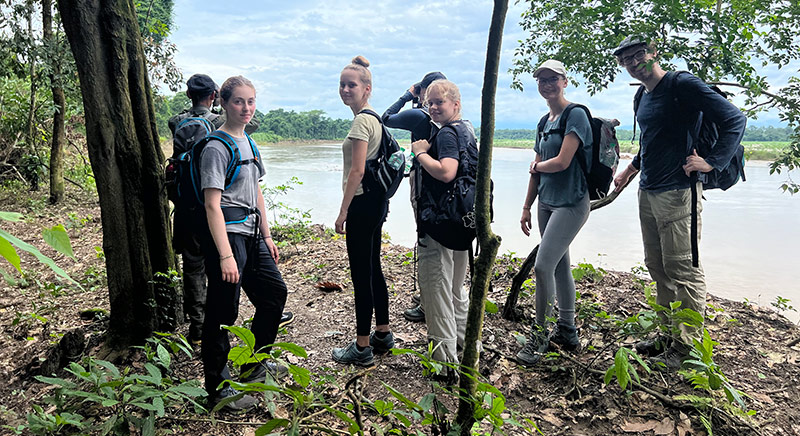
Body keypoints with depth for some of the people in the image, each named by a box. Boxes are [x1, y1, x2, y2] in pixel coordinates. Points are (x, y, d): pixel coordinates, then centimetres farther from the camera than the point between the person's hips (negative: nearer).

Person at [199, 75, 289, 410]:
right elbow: (212, 205, -19)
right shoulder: (216, 147, -13)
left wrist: (267, 236, 18)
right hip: (227, 235, -9)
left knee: (274, 292, 17)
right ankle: (218, 386, 16)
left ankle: (253, 366, 34)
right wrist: (225, 255, -25)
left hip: (252, 235, 10)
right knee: (223, 311, -1)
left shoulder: (248, 142, 14)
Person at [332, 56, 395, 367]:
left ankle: (362, 349, 8)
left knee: (361, 274, -3)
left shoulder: (361, 121, -14)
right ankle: (383, 335, 29)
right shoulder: (374, 119, 16)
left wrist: (343, 211, -16)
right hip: (376, 201, 10)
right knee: (373, 269, 17)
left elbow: (357, 171, -20)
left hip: (363, 204, -10)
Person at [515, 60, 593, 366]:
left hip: (571, 203, -8)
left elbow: (562, 162, -19)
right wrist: (527, 207, 14)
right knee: (560, 266, 13)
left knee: (543, 266, -13)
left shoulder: (575, 115, -10)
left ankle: (540, 334, 2)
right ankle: (567, 332, 24)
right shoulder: (545, 121, 15)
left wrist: (537, 165, 0)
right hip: (547, 202, 8)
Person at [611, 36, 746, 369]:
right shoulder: (643, 98, 16)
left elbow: (734, 119, -12)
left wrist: (712, 162, -18)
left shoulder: (682, 85, -8)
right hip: (647, 192, 9)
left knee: (683, 269, -4)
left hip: (677, 192, -9)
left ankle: (688, 345, 7)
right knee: (658, 267, 13)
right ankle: (669, 335, 25)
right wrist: (631, 169, 29)